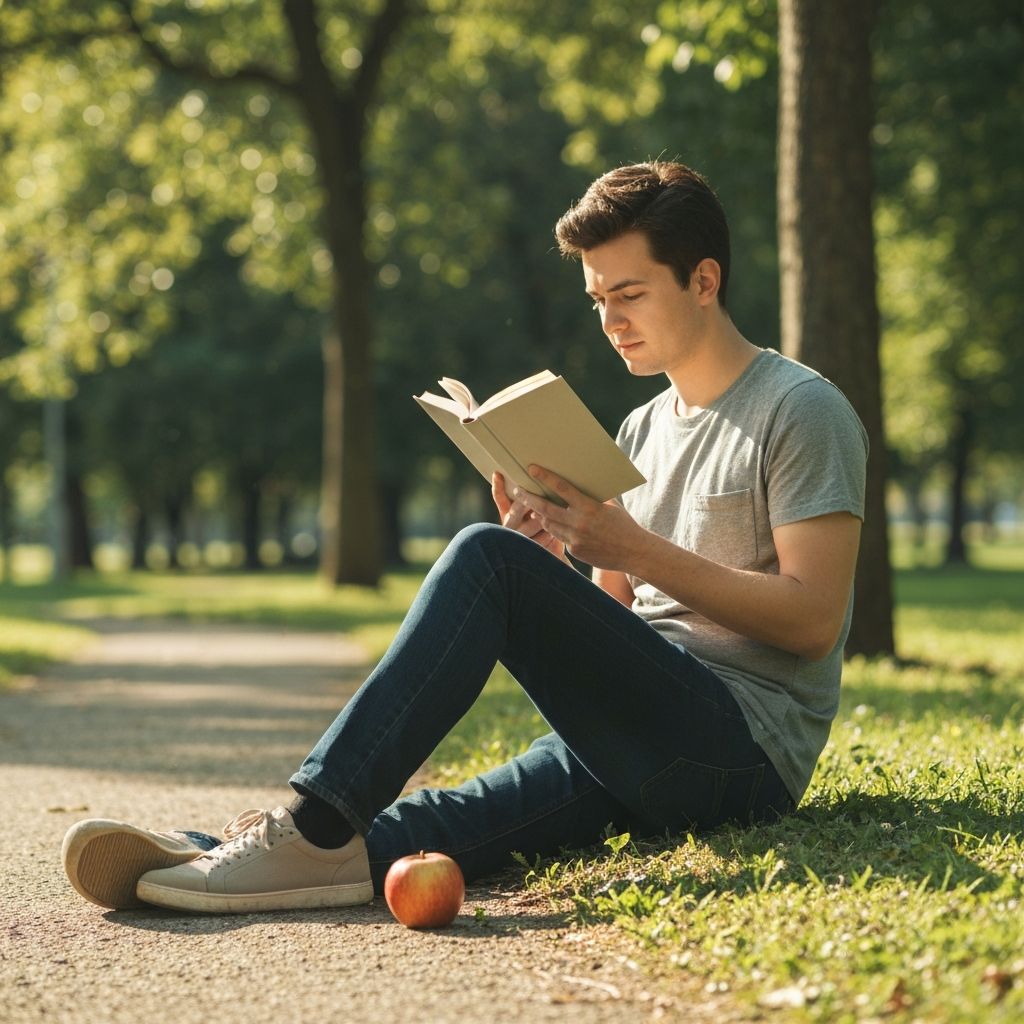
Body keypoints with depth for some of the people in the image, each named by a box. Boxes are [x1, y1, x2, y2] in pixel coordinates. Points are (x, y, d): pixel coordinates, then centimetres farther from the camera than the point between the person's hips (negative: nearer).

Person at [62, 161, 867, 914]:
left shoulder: (802, 411, 0)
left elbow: (813, 619, -10)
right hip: (644, 766, 7)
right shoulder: (642, 430, 23)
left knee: (487, 557, -23)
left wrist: (636, 550, -13)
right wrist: (554, 567, -1)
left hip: (745, 747, -7)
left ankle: (317, 826, -29)